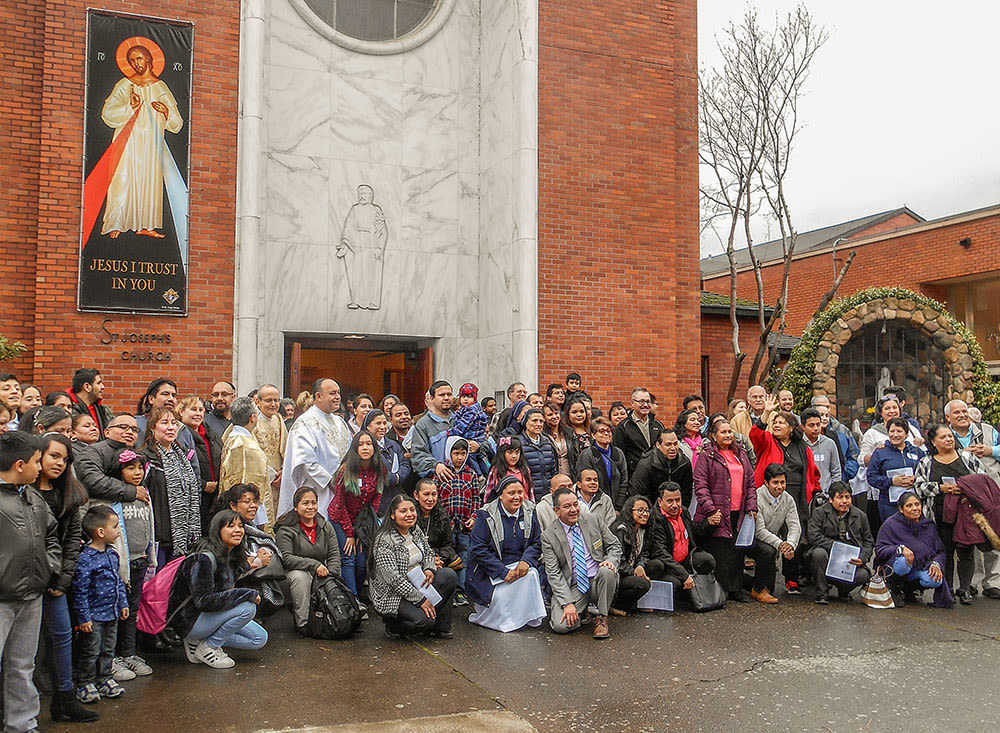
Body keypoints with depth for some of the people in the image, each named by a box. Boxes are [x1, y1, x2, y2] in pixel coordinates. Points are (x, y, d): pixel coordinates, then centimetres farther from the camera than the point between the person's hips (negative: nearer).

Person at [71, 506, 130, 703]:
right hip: (93, 616, -8)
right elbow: (80, 591, -18)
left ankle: (105, 680, 29)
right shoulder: (85, 559, -20)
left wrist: (123, 604, 15)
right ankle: (85, 684, 17)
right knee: (90, 652, 3)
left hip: (111, 613, 8)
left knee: (108, 650, 16)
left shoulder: (112, 554, 6)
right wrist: (83, 617, -17)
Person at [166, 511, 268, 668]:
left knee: (260, 639, 3)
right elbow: (203, 600, -29)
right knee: (247, 607, -26)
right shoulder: (205, 558, -23)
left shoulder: (231, 556, 5)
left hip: (210, 614, 9)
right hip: (189, 620, -9)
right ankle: (207, 648, -8)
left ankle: (199, 640, 7)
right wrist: (248, 594, -26)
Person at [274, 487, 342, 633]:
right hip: (293, 574, -4)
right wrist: (314, 565, -26)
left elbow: (334, 555, 2)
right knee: (299, 576, -36)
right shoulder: (285, 529, -9)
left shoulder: (326, 526, 7)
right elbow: (285, 558, -19)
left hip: (320, 575, 4)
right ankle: (302, 623, -29)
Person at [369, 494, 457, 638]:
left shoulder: (416, 530, 4)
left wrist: (430, 569, -8)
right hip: (392, 594, -8)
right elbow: (393, 579, -24)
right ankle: (392, 624, 3)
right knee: (424, 620, -28)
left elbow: (428, 553, 17)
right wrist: (421, 599, -23)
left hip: (416, 585, 8)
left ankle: (440, 627, -2)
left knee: (449, 574, -11)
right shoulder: (384, 541, -21)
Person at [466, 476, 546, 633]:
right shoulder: (486, 515, -10)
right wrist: (504, 572, -20)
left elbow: (537, 543, 5)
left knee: (531, 574, -28)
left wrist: (526, 561, -17)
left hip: (519, 565, 3)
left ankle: (530, 619, -8)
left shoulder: (529, 512, 3)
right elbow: (477, 550, -13)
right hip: (490, 571, -3)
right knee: (500, 596, -28)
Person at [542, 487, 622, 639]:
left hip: (598, 581, 2)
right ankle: (581, 612, 12)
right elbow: (553, 574, -7)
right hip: (572, 588, -1)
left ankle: (601, 618, -9)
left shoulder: (593, 521, 3)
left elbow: (615, 545, 10)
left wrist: (611, 560, -15)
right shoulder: (549, 536, -4)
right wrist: (567, 603, -18)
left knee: (607, 571, -32)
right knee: (560, 625, -24)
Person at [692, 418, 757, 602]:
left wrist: (751, 508, 7)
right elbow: (700, 486, -7)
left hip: (739, 514, 5)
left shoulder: (741, 454, 17)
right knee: (719, 554, -4)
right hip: (718, 515, -5)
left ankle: (736, 588, 18)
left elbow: (750, 483, 18)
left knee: (739, 551, 6)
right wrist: (710, 510, -15)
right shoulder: (707, 456, -1)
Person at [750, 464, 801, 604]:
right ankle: (758, 590, -13)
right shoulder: (757, 498, -20)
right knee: (769, 550, -34)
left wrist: (790, 545, -30)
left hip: (774, 540, 7)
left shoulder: (788, 499, 0)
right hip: (752, 540, -7)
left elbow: (795, 526, -9)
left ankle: (791, 581, 0)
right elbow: (759, 531, -25)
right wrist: (780, 544, -37)